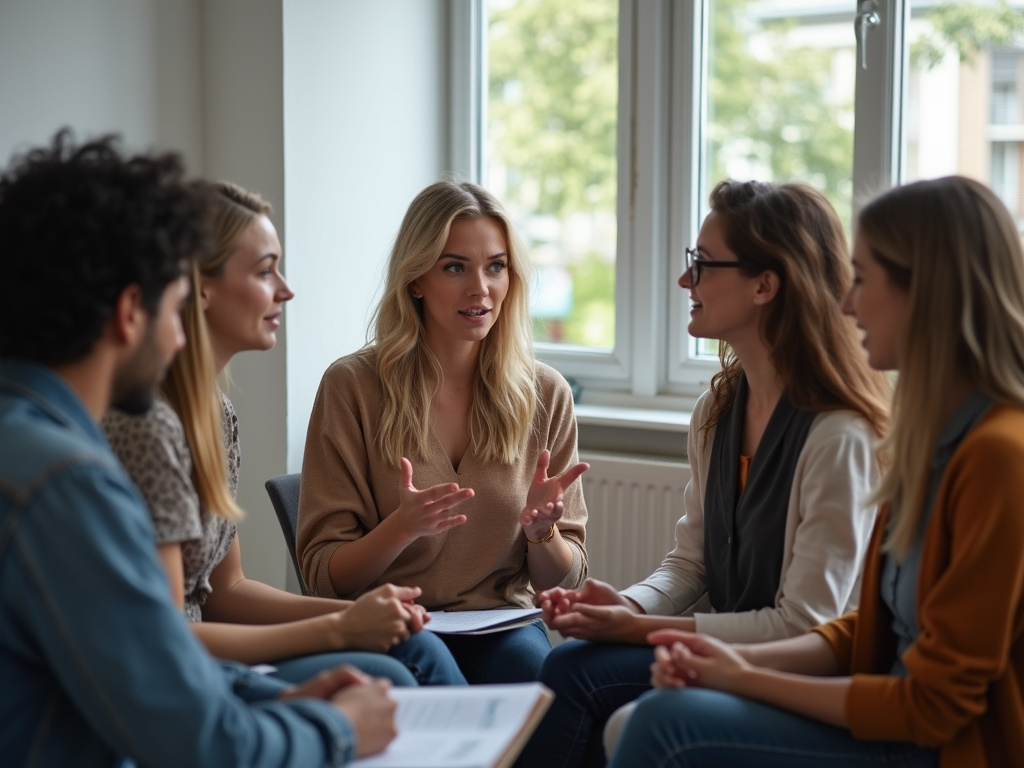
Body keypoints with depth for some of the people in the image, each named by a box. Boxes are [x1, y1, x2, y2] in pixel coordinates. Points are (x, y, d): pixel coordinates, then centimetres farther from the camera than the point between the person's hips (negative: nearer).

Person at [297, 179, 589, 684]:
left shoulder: (545, 395, 5)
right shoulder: (352, 386, -3)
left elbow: (563, 581, 9)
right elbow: (323, 576, -3)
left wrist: (540, 531, -14)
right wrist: (403, 527, -22)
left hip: (502, 626, 2)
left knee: (531, 663, -32)